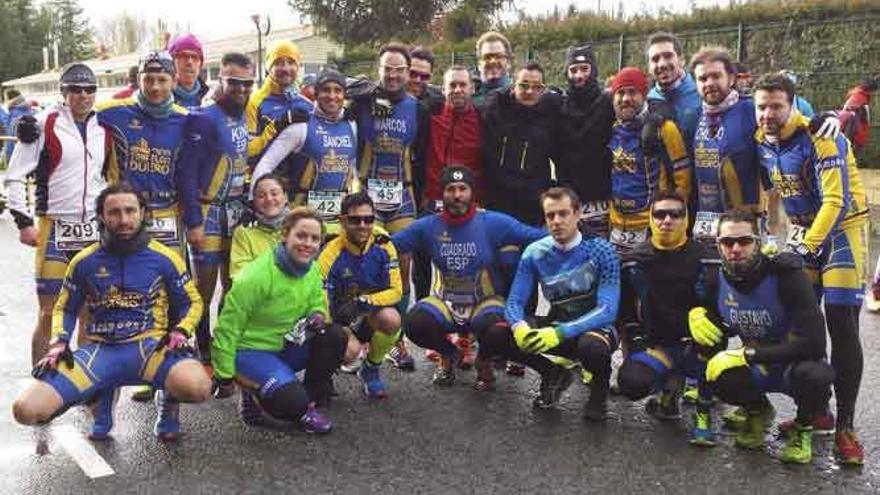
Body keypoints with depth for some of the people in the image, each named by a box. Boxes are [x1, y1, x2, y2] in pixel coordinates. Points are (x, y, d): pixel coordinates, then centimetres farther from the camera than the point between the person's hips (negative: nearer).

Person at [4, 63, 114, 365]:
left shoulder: (104, 128, 9)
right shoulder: (45, 125, -5)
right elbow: (15, 176, -4)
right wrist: (24, 221, -9)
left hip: (95, 231, 4)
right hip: (54, 230, -4)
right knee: (49, 313, -2)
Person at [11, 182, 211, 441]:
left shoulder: (164, 258, 2)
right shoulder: (84, 262, 8)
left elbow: (192, 302, 12)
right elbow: (65, 309, 20)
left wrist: (180, 332, -8)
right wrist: (59, 343, 2)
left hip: (150, 346, -2)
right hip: (100, 350, 3)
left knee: (198, 387, -36)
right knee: (26, 409, -17)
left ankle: (169, 398, 5)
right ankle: (100, 396, 14)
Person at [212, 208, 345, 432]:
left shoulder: (312, 271, -4)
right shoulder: (257, 275, -24)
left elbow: (317, 304, 9)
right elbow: (228, 327, -18)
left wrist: (318, 316, -18)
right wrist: (223, 377, -13)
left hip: (286, 346, 7)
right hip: (250, 351, -7)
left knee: (334, 337, -16)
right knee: (293, 402, -29)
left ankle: (307, 402, -1)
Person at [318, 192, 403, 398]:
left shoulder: (383, 246, -14)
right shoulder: (330, 254, -20)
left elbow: (396, 290, -13)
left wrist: (363, 302, -29)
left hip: (373, 313, 2)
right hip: (341, 319, -2)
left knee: (391, 319, -32)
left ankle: (371, 369, -2)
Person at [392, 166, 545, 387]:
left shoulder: (493, 223, -10)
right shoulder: (428, 226, -3)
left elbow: (540, 237, -14)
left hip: (486, 303, -2)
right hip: (445, 303, 2)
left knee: (495, 328, -35)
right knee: (414, 323, -26)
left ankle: (484, 361, 7)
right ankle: (448, 353, 12)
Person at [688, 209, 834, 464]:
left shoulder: (785, 274, -24)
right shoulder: (718, 279, -8)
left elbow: (812, 342, -31)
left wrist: (748, 354, -30)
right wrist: (696, 312, -12)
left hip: (796, 364, -3)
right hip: (756, 368, 3)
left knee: (814, 375, -38)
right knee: (721, 380, -29)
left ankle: (802, 429, -3)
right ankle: (755, 410, 8)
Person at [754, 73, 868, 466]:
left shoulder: (820, 138, -22)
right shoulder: (761, 140, -1)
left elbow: (837, 201, -26)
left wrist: (806, 246, -30)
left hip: (840, 227, -6)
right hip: (803, 229, 7)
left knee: (841, 326, -9)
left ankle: (845, 425, -2)